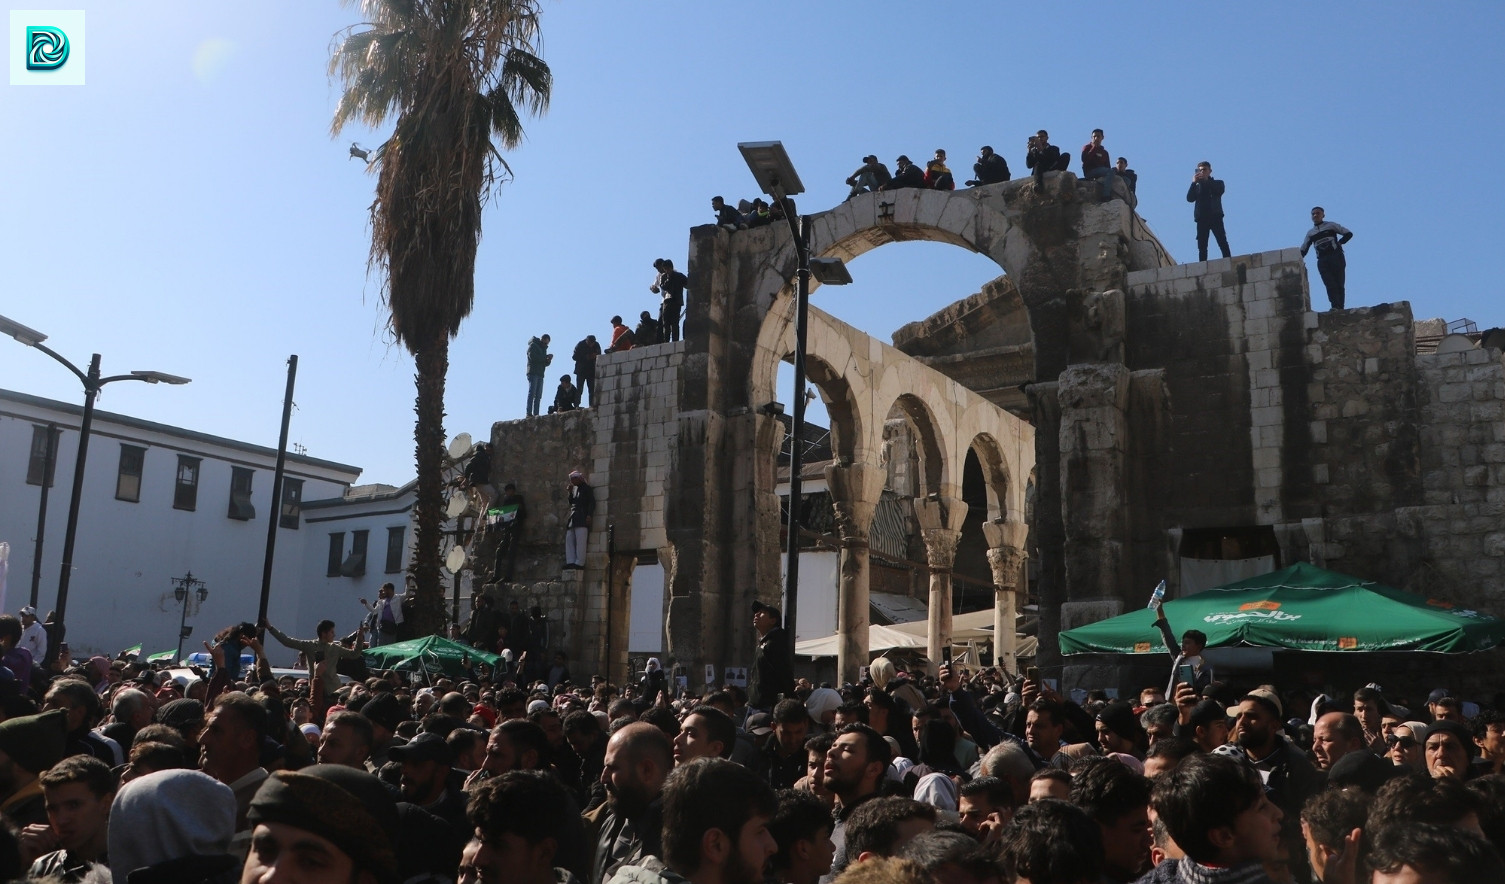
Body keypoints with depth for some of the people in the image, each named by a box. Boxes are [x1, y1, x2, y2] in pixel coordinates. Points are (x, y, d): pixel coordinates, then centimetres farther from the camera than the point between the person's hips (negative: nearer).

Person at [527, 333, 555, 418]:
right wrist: (546, 357, -13)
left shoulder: (543, 348, 24)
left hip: (540, 374, 8)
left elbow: (545, 363, 20)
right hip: (533, 372, -8)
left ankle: (536, 414, -4)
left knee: (538, 395, 0)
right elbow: (532, 357, -15)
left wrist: (548, 360, -2)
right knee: (532, 393, -13)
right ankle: (529, 413, -17)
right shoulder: (533, 346, 1)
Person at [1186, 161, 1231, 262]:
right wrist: (1194, 183, -8)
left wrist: (1206, 180, -14)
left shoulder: (1218, 183, 17)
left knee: (1222, 242, -13)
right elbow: (1189, 199, 3)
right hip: (1201, 218, 2)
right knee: (1202, 246, -6)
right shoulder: (1197, 186, 20)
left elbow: (1220, 191, -7)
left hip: (1215, 217, -2)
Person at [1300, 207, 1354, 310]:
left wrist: (1339, 243, 0)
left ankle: (1340, 308, -14)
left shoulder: (1331, 225, 12)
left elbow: (1348, 234, 11)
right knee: (1329, 285, -14)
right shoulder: (1310, 233, 20)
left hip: (1336, 257, -2)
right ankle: (1336, 307, -24)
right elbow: (1303, 250, 19)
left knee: (1339, 284, -9)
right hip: (1322, 261, 2)